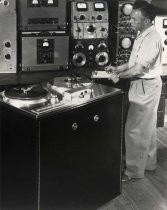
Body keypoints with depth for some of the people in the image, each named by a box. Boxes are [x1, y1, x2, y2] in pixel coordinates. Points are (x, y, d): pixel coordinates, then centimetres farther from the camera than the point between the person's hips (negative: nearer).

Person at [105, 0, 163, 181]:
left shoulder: (152, 38, -22)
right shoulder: (143, 36, 9)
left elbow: (140, 68, -25)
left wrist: (119, 76, -12)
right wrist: (117, 68, 8)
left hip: (146, 87, -10)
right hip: (143, 86, 10)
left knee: (135, 130, -3)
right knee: (147, 127, 19)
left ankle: (134, 170, 9)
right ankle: (148, 162, 33)